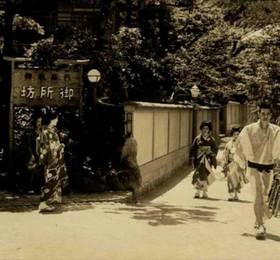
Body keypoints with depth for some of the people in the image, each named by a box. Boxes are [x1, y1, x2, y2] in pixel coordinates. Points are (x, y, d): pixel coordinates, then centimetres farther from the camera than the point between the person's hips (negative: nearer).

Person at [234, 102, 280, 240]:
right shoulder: (249, 129, -9)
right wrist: (242, 161, 8)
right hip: (254, 167, -3)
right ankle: (260, 226, -18)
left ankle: (258, 222, 38)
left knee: (264, 197, 16)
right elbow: (239, 143, 5)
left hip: (268, 168, 3)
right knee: (258, 195, -17)